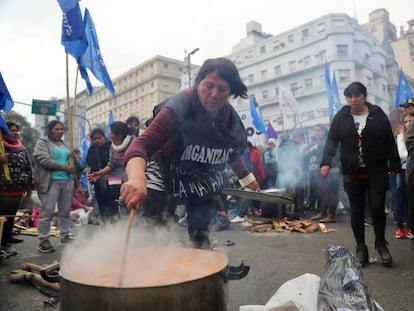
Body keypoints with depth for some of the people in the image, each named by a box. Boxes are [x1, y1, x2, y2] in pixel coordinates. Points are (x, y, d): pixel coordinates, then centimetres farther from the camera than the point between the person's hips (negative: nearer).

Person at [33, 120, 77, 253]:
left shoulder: (64, 144, 18)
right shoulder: (42, 143, -1)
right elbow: (46, 161, -15)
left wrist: (73, 158, 0)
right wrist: (66, 168, -12)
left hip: (67, 182, 6)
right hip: (51, 182, -6)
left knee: (65, 211, 10)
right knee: (47, 211, -5)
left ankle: (65, 237, 20)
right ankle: (43, 241, 4)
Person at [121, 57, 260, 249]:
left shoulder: (231, 118, -11)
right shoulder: (178, 109, -30)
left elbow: (232, 152, 10)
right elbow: (141, 146, -41)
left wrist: (247, 177, 19)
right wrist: (137, 179, -61)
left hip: (205, 182, 5)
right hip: (168, 174, -4)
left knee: (201, 239, 15)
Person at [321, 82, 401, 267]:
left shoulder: (378, 114, 2)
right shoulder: (340, 117, 2)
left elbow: (390, 141, 4)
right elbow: (331, 141, -3)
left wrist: (394, 165, 1)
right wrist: (326, 162, -17)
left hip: (376, 171, 0)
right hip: (352, 172, 1)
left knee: (377, 208, -2)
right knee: (356, 210, 5)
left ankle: (381, 244, 22)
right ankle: (361, 248, 18)